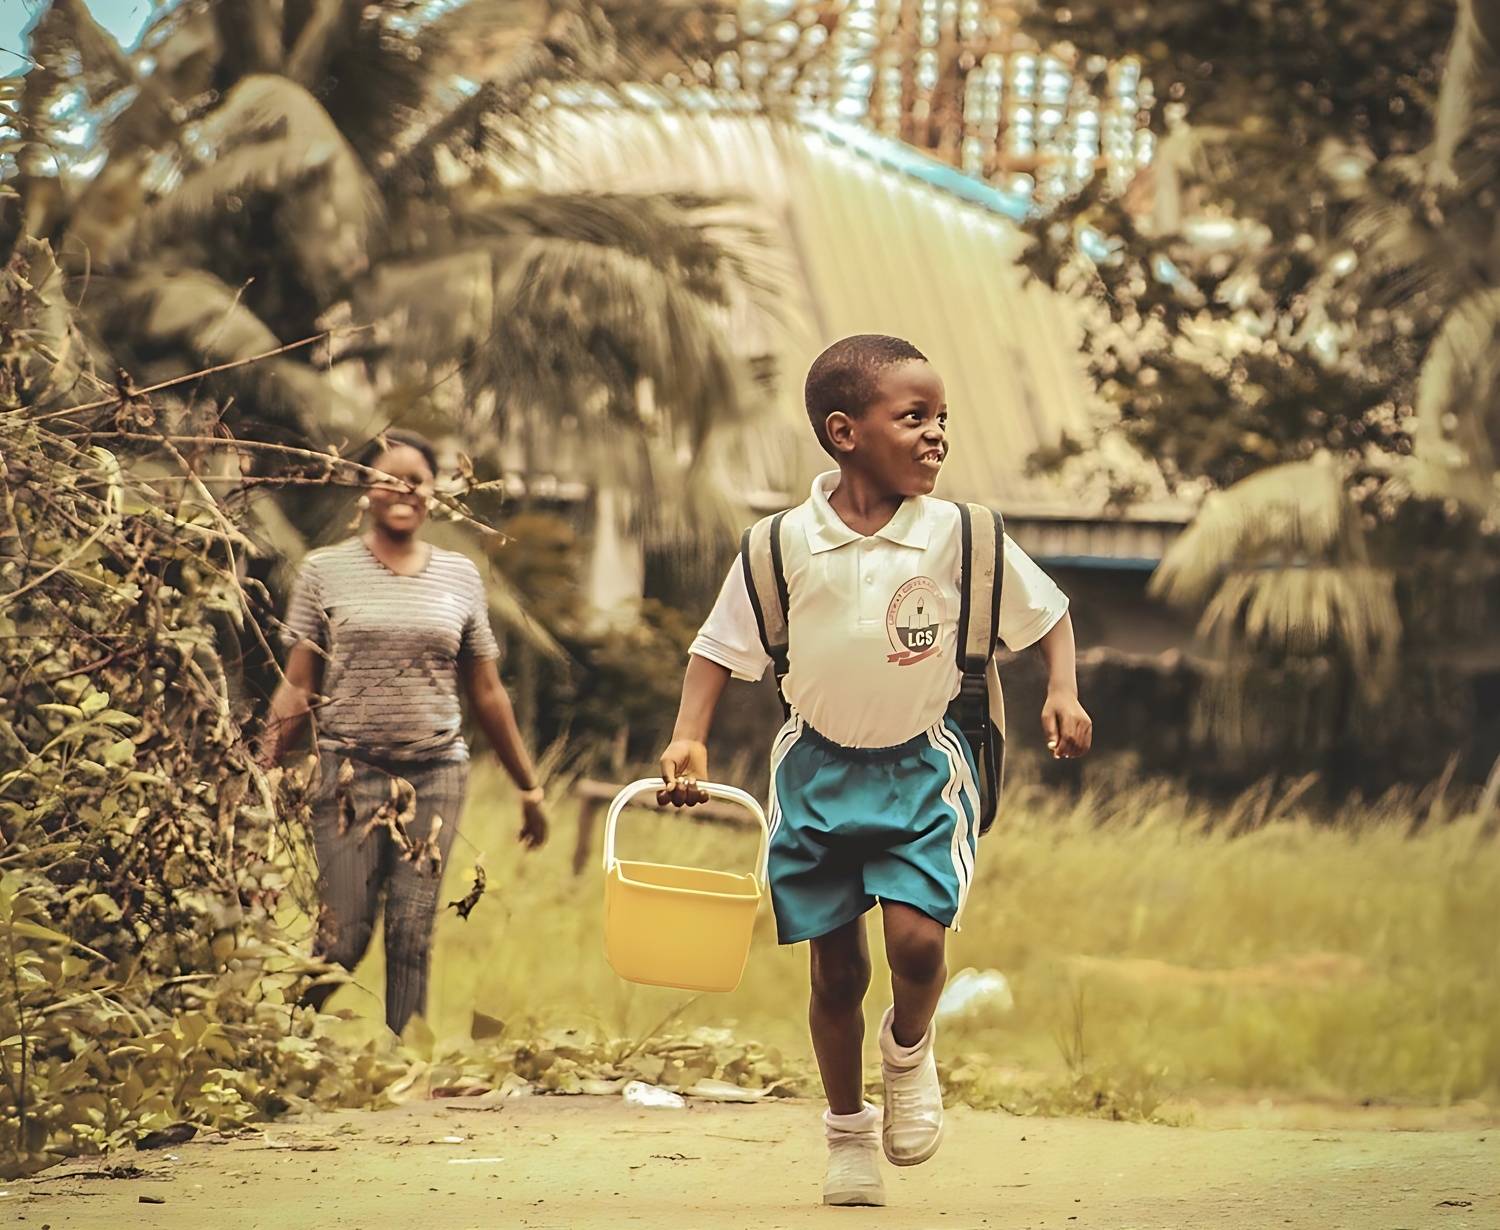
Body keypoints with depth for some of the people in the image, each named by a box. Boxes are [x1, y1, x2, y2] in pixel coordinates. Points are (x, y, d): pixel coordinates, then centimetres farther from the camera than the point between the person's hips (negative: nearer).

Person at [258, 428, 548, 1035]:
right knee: (342, 936, -8)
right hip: (351, 771, -2)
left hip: (436, 773, 2)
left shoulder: (458, 576, 11)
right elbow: (297, 688, 2)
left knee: (413, 934, -1)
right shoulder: (326, 570, 4)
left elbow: (486, 693, 16)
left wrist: (529, 787, 16)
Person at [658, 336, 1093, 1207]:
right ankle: (848, 1131, 25)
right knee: (836, 968, 7)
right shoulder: (786, 545, -9)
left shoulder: (960, 536, -9)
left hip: (922, 768, 0)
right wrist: (689, 741, -12)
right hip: (819, 768, 1)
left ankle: (910, 1051, 18)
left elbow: (1047, 613, 4)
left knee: (918, 938, -16)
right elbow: (722, 648, 0)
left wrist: (1064, 693, -11)